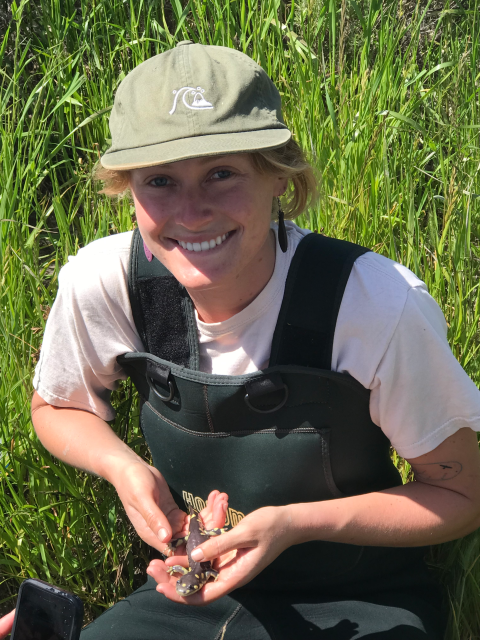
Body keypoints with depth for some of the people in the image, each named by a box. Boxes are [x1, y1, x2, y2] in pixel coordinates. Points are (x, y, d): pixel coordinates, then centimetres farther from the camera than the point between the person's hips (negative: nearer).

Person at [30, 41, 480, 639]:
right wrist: (125, 468, -15)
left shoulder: (379, 305, -25)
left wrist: (297, 523, -25)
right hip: (191, 590, 2)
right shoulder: (100, 284, -15)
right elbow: (55, 407, 6)